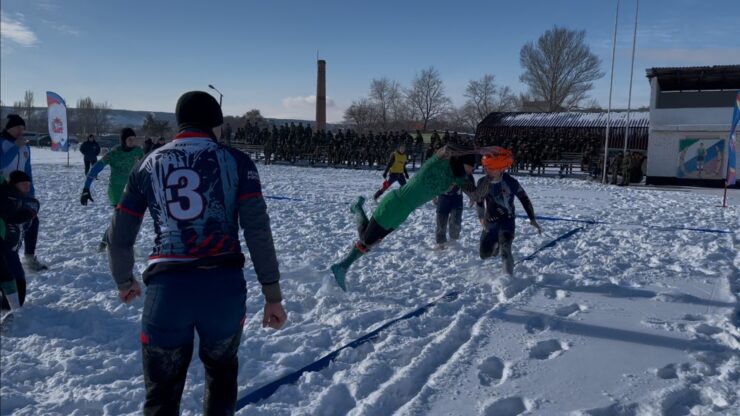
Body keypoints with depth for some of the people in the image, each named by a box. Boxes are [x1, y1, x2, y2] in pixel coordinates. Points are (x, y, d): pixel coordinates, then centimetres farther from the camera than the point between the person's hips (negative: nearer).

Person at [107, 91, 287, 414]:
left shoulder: (149, 164, 11)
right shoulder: (235, 161, 4)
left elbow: (120, 236, 14)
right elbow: (257, 230, -5)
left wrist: (124, 281, 32)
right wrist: (272, 294, -1)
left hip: (166, 288, 1)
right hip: (224, 286, 0)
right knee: (221, 368, 28)